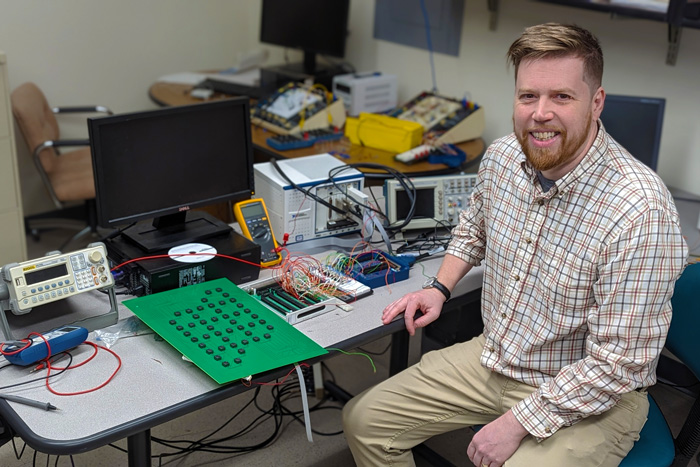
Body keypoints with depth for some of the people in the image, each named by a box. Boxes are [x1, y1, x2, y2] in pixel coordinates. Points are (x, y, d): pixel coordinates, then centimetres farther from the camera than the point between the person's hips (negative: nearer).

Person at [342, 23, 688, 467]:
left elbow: (617, 363, -24)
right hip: (491, 358, 6)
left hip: (588, 399, -5)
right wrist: (439, 288, 5)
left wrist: (518, 423, -21)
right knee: (364, 420, 2)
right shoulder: (501, 156, -6)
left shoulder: (641, 211, -28)